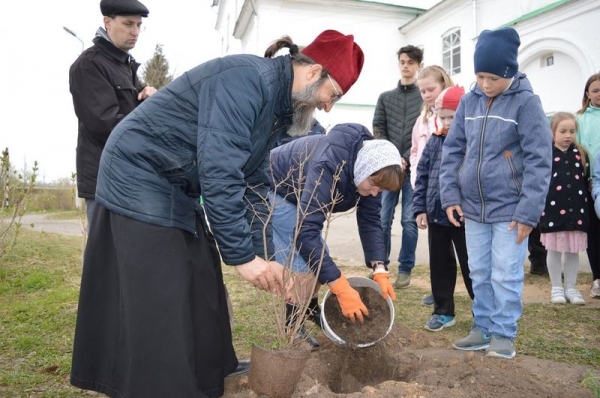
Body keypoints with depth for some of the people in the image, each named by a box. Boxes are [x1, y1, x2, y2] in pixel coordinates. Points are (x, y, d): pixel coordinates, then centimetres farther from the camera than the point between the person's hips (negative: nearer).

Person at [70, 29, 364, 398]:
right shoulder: (247, 79, -24)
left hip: (177, 187, 10)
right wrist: (242, 254, -26)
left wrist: (263, 256, 2)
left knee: (199, 290, 12)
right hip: (138, 176, -9)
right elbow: (218, 172, -31)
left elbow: (253, 183, 7)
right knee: (159, 305, -6)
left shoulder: (277, 104, 6)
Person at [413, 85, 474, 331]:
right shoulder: (434, 143, 5)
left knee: (471, 266, 8)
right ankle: (443, 311, 27)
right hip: (436, 216, 5)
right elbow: (422, 176, 7)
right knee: (440, 265, 13)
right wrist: (420, 208, 2)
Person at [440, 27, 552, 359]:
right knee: (479, 273, 13)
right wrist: (450, 196, 0)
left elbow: (539, 160, -11)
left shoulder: (526, 102, -9)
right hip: (473, 207, 5)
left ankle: (504, 335, 18)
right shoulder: (468, 101, 4)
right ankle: (482, 329, 27)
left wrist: (528, 211, -15)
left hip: (509, 208, -4)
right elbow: (452, 149, 8)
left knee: (505, 275, 2)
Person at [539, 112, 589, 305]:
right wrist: (539, 207, -10)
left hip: (576, 211, 4)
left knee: (573, 252, 11)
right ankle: (556, 288, 20)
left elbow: (586, 182, 12)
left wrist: (585, 207, 9)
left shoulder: (580, 154, 8)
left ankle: (570, 288, 23)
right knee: (554, 251, 8)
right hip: (553, 210, -3)